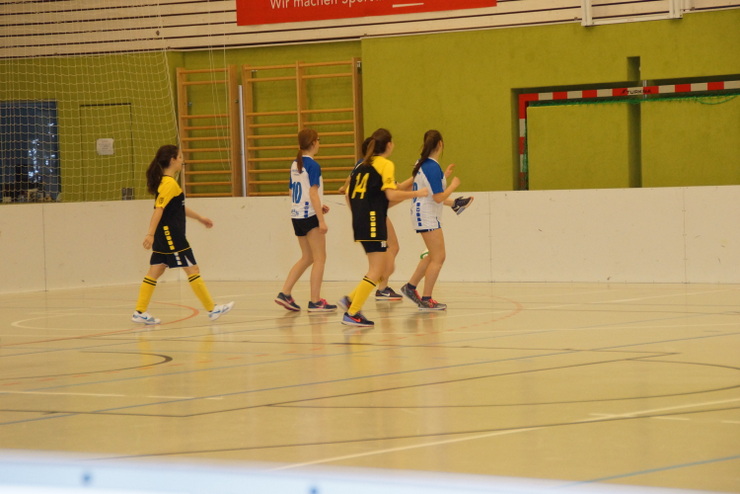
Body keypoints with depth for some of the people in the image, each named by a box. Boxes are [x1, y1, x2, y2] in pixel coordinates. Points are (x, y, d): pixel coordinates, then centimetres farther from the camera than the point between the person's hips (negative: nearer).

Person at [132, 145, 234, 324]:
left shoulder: (166, 182, 15)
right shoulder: (170, 184, -16)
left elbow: (180, 207, 27)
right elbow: (158, 209, -25)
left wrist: (200, 218, 34)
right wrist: (150, 234, -31)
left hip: (164, 236, 10)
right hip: (172, 235, -10)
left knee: (155, 272, 7)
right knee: (192, 269, -2)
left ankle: (140, 312, 4)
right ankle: (212, 309, 4)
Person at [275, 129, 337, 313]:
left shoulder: (295, 165, 10)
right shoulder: (313, 165, -14)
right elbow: (313, 194, -19)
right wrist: (321, 220, -18)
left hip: (296, 216, 8)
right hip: (310, 216, -8)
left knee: (307, 258, 16)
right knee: (320, 258, 0)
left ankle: (284, 294, 9)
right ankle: (315, 301, -1)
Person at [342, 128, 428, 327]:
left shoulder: (362, 165, 15)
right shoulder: (386, 165, -7)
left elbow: (348, 195, 16)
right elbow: (392, 195, -17)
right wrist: (417, 193, -6)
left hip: (360, 221, 9)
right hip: (374, 221, -9)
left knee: (384, 267, 15)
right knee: (376, 271, -6)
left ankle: (351, 299, 8)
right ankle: (352, 314, -10)